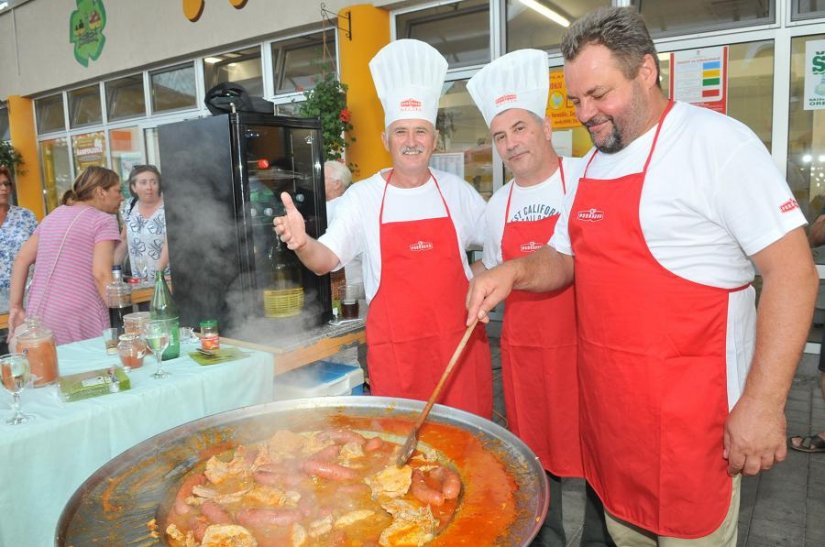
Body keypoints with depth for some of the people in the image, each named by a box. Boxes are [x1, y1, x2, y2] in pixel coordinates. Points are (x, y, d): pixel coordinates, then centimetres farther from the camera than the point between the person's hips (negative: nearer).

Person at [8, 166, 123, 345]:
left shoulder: (53, 215, 18)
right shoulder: (104, 220, -4)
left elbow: (21, 260, 16)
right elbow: (101, 275, -15)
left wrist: (16, 307, 18)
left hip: (38, 316, 7)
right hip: (79, 323, -7)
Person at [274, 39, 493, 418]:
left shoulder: (457, 191, 5)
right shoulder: (363, 196, -1)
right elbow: (326, 260, -7)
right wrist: (303, 243, -26)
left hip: (461, 342, 2)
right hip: (395, 350, -1)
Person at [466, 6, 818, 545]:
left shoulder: (716, 142, -13)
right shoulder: (595, 163, 9)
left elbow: (792, 270, -15)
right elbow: (564, 259, 15)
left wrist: (764, 402, -19)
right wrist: (515, 271, -6)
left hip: (690, 416, -6)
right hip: (606, 404, 7)